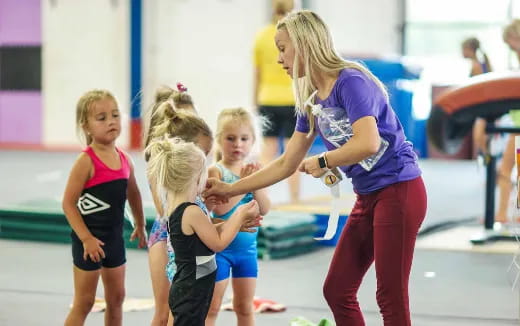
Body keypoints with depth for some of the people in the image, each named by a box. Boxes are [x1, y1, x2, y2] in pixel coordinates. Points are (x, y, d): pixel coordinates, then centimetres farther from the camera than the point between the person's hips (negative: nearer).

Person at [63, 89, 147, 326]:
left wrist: (140, 226, 25)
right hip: (89, 240, -7)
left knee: (116, 297, 15)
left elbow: (133, 194, 19)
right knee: (84, 302, 1)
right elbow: (68, 203, -18)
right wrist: (86, 238, -21)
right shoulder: (86, 161, -18)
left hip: (114, 237, 7)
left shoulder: (124, 160, 2)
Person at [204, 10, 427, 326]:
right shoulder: (312, 102, 9)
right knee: (337, 291, 9)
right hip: (368, 197, 9)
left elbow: (368, 143, -30)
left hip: (399, 191, -9)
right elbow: (287, 164, 15)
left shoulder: (351, 82, -17)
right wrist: (229, 189, 14)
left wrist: (322, 162, -15)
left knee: (391, 298, -5)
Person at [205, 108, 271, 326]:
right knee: (212, 306, 1)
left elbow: (264, 209, -2)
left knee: (245, 307, 14)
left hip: (247, 247, 5)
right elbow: (219, 208, -23)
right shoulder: (215, 171, -11)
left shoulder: (253, 171, 4)